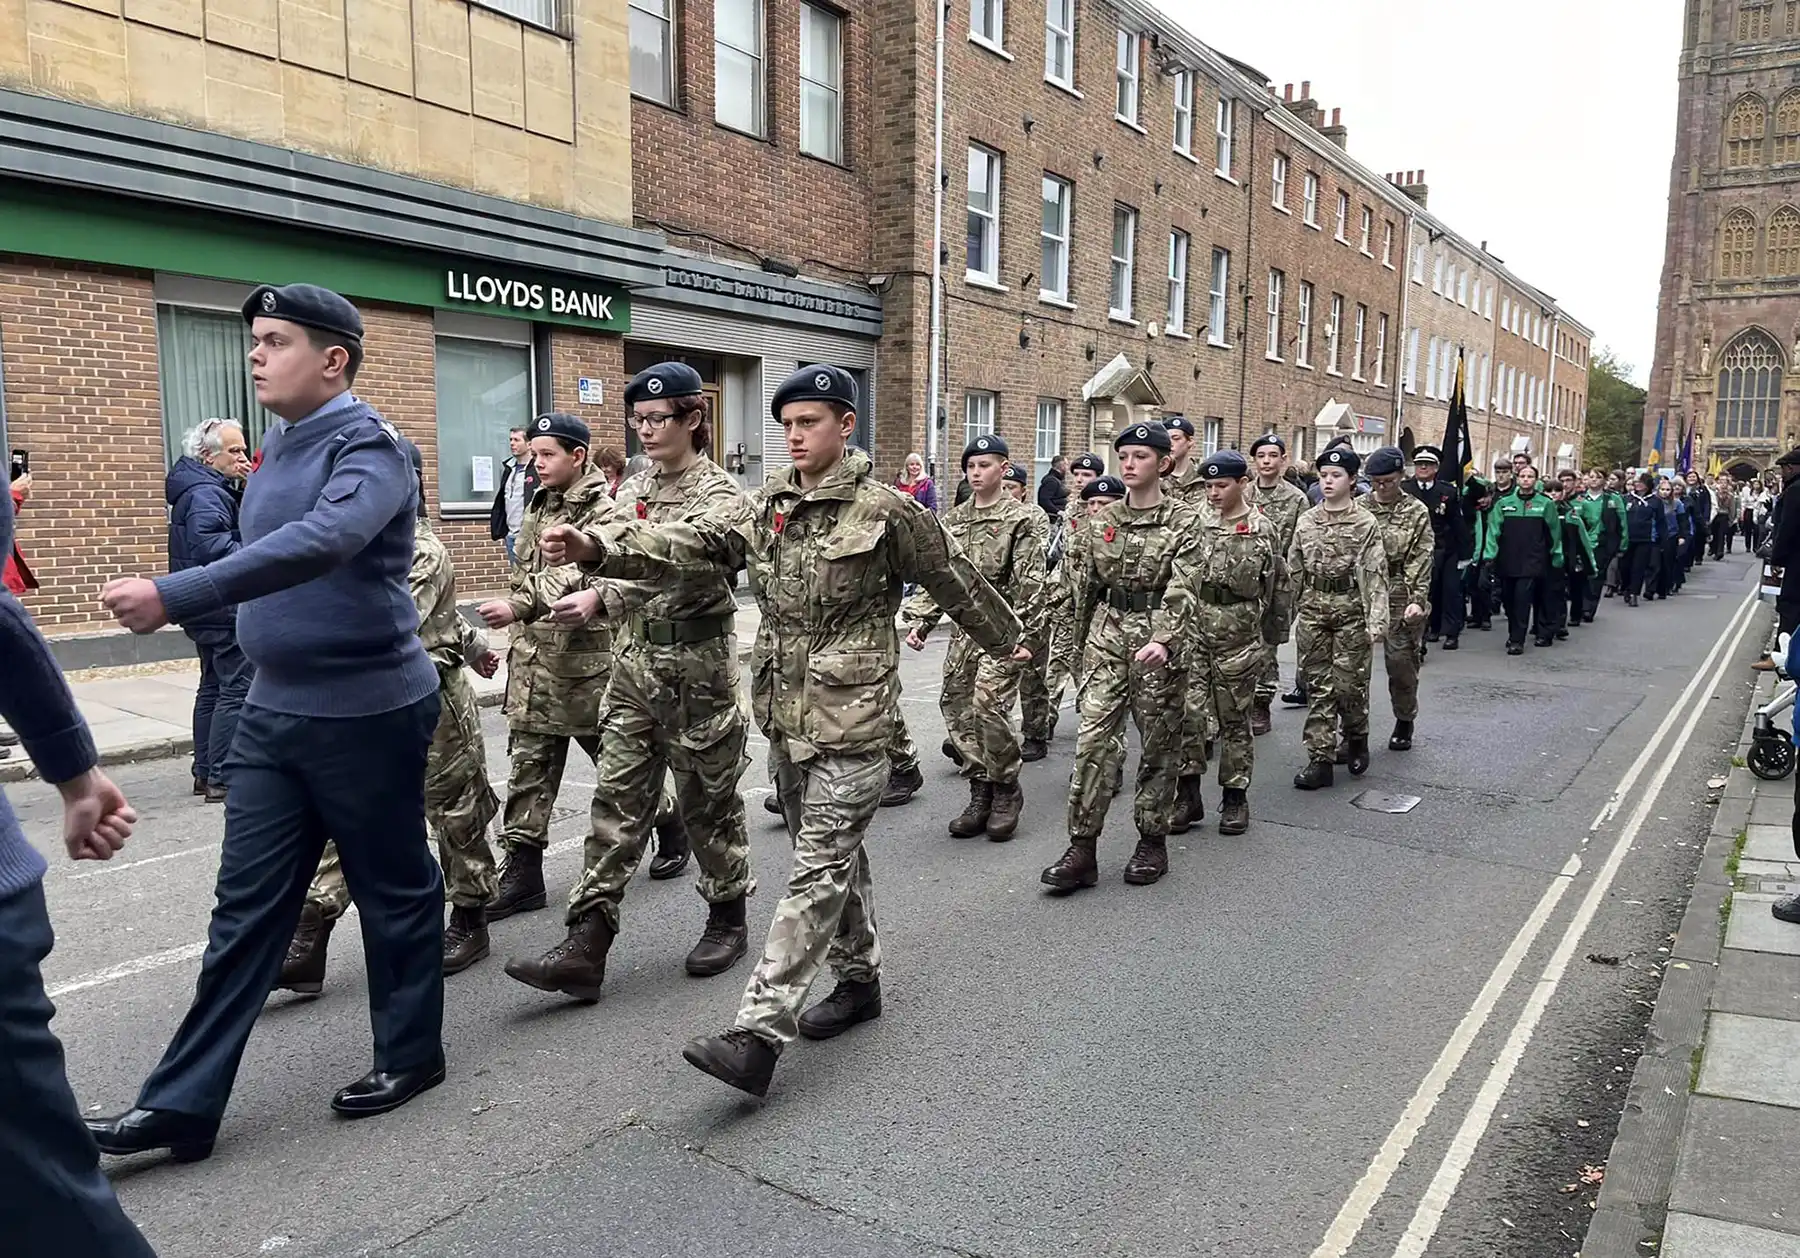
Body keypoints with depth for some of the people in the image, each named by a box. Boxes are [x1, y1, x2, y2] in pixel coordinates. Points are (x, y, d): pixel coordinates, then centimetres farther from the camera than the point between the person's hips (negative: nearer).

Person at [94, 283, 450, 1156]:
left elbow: (318, 544, -33)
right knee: (245, 906, 9)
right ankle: (183, 1101, 17)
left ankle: (409, 1054, 27)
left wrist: (173, 598, -39)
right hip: (274, 714, 8)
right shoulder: (279, 449, 12)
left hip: (368, 714, -8)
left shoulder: (367, 446, -15)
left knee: (393, 890, 9)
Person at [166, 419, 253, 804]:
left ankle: (205, 772, 25)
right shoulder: (205, 493, -16)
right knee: (237, 690, -9)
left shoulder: (212, 488, 17)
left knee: (213, 686, 17)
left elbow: (244, 524, 14)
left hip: (208, 608, 11)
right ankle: (222, 778, -7)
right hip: (223, 607, -11)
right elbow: (209, 545, -29)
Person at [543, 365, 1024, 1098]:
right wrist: (600, 551, -19)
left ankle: (758, 1035, -9)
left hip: (850, 721, -6)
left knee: (818, 871, -6)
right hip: (785, 715, 7)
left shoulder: (887, 510, -7)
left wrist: (1006, 641, 16)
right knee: (834, 856, 18)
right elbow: (699, 544, -5)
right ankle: (859, 980, 35)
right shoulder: (770, 504, 8)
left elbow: (955, 582, 3)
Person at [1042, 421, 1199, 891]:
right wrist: (1081, 644, 17)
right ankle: (1082, 849, -2)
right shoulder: (1102, 521, 9)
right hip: (1107, 634, 3)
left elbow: (1181, 589, -15)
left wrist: (1164, 640, -30)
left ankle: (1152, 842, 21)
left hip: (1159, 640, -3)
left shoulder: (1183, 521, -3)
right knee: (1093, 738, -5)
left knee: (1159, 744, 7)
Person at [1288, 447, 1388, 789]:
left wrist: (1376, 620, -17)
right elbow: (1294, 570, 11)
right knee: (1318, 685, 4)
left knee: (1350, 682, 1)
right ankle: (1320, 758, 7)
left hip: (1350, 610, -3)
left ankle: (1356, 739, 29)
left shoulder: (1366, 524, -4)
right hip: (1312, 609, 3)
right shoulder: (1306, 522, 7)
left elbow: (1375, 574, -9)